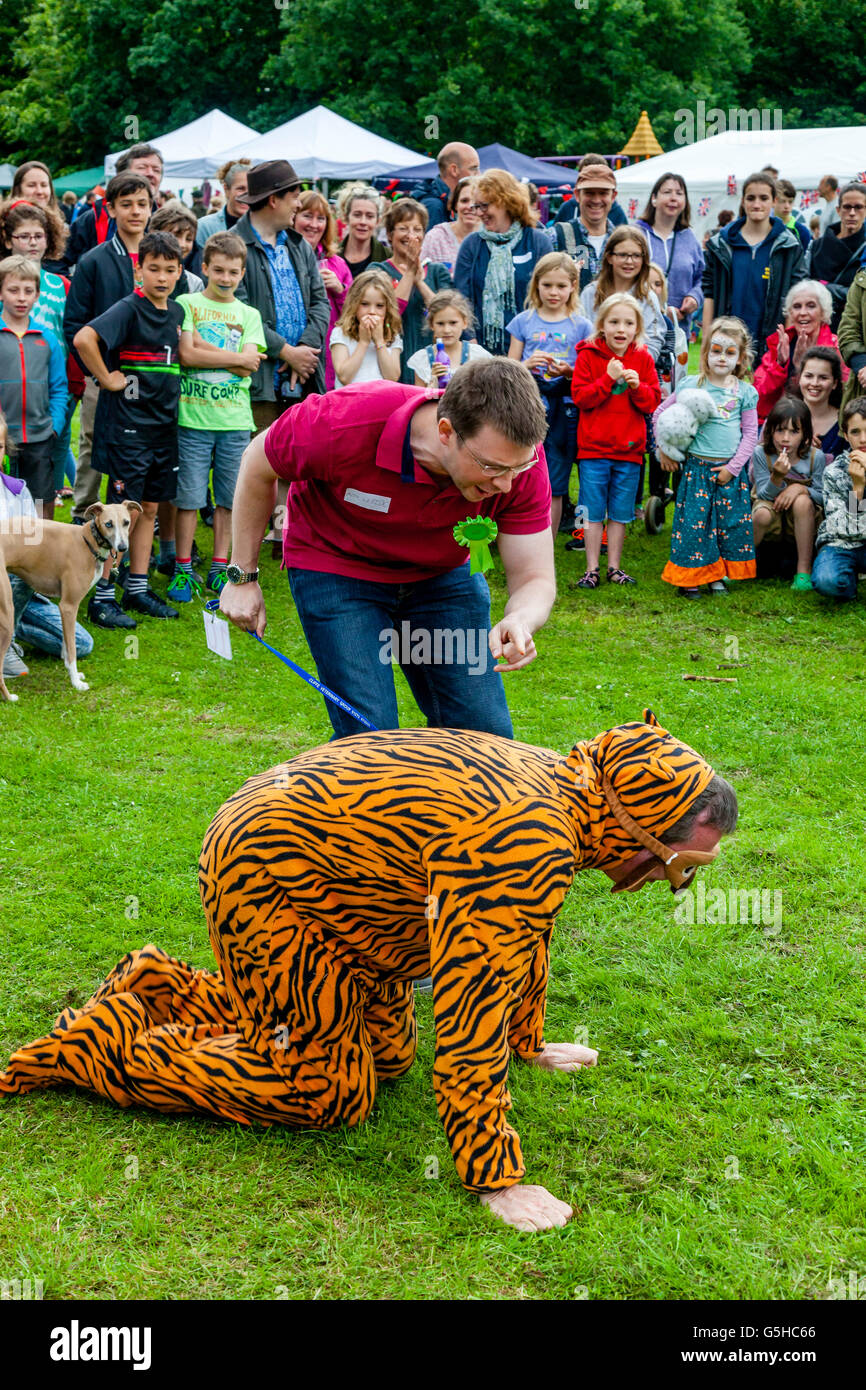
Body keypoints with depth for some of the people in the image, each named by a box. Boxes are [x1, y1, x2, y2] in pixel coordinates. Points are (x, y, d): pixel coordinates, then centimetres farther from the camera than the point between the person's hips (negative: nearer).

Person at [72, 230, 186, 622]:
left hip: (164, 424, 7)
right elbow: (83, 338, -27)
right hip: (128, 424, -7)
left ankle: (138, 588, 20)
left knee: (150, 508, 11)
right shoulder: (129, 309, -12)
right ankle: (102, 593, 3)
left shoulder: (177, 312, 11)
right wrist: (107, 379, -18)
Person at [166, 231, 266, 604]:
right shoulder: (186, 304, 3)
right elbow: (186, 355, -11)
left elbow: (250, 365, -3)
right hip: (193, 415, -3)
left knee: (228, 496, 7)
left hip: (235, 419, 3)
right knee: (188, 495, -1)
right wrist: (235, 358, -7)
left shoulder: (249, 315, 12)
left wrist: (204, 348, -10)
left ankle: (219, 568, 17)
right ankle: (183, 569, 9)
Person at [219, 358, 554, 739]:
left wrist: (520, 620, -45)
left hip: (443, 571, 3)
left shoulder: (518, 453, -28)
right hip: (335, 567, -3)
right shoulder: (343, 424, -34)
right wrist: (242, 576, -7)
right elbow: (257, 466, -13)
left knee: (485, 736, -2)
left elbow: (535, 578, -21)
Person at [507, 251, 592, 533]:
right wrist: (528, 364, -11)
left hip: (565, 411, 0)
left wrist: (568, 372, -13)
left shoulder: (582, 326, 6)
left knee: (554, 488, 3)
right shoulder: (524, 322, 7)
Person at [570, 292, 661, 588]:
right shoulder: (588, 355, -3)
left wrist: (637, 386, -16)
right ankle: (592, 569, 10)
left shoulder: (643, 359, 5)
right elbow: (580, 397, -11)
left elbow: (653, 402, 3)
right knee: (593, 512, 2)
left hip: (629, 449, 2)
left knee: (620, 513, 9)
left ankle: (614, 567, 19)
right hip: (594, 447, -2)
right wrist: (608, 379, -21)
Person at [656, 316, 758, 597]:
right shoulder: (691, 386, -3)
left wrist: (733, 467, -4)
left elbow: (750, 434, 3)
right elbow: (661, 413, 6)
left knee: (730, 521, 6)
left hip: (731, 471, 2)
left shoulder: (745, 392, 1)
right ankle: (690, 577, 10)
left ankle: (719, 576, 19)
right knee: (693, 521, -1)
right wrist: (664, 450, 5)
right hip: (697, 467, -2)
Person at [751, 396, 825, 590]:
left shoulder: (815, 457, -10)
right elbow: (763, 495, -12)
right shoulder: (761, 454, -12)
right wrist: (777, 478, -33)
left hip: (801, 521, 1)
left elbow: (822, 496, -5)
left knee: (802, 501, -33)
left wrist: (801, 488, -26)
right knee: (763, 514, -35)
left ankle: (803, 571, -28)